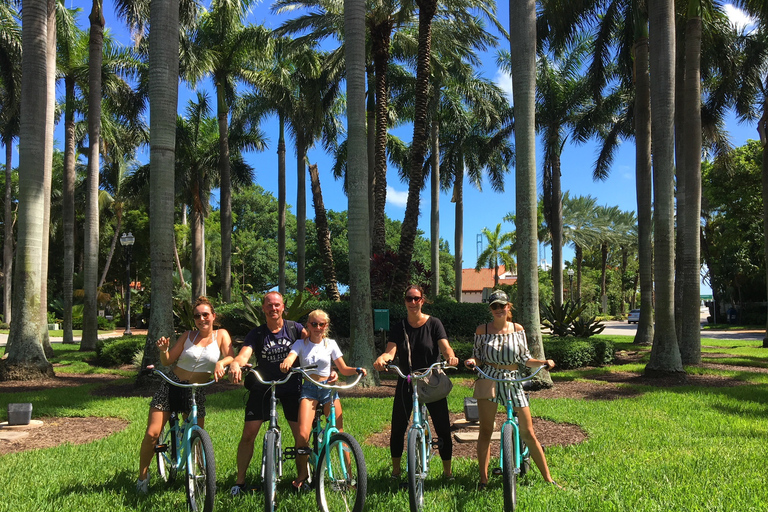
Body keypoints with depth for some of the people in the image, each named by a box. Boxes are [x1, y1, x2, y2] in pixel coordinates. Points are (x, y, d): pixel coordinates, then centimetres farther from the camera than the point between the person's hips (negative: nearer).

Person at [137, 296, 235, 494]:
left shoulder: (221, 335, 0)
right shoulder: (188, 336, 2)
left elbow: (231, 357, -14)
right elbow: (167, 362, 3)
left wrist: (221, 362, -35)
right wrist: (164, 350, -18)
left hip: (196, 392, 0)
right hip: (172, 385, 1)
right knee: (152, 434, -6)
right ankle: (143, 476, 14)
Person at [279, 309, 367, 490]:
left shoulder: (330, 344, 8)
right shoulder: (301, 344, 5)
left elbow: (343, 369, 10)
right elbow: (290, 358, -14)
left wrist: (357, 370, -11)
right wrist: (285, 363, -38)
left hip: (328, 388, 1)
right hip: (309, 389, -1)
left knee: (339, 434, -6)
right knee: (303, 434, -17)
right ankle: (302, 474, 3)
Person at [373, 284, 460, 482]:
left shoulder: (434, 324, -2)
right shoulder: (400, 328, 3)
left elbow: (445, 347, -14)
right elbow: (390, 351, -12)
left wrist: (451, 356, -37)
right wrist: (381, 359, -34)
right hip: (406, 384, 2)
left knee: (443, 428, 0)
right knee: (398, 428, 4)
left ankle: (447, 471, 18)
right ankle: (396, 470, 22)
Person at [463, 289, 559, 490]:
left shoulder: (518, 329, 6)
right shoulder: (482, 330, 4)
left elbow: (525, 359, 8)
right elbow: (478, 357, 8)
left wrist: (544, 362, -7)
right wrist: (472, 361, -14)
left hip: (513, 380, 1)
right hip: (488, 380, -1)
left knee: (527, 432, 2)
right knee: (485, 431, -2)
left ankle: (548, 478, 12)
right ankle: (483, 479, 9)